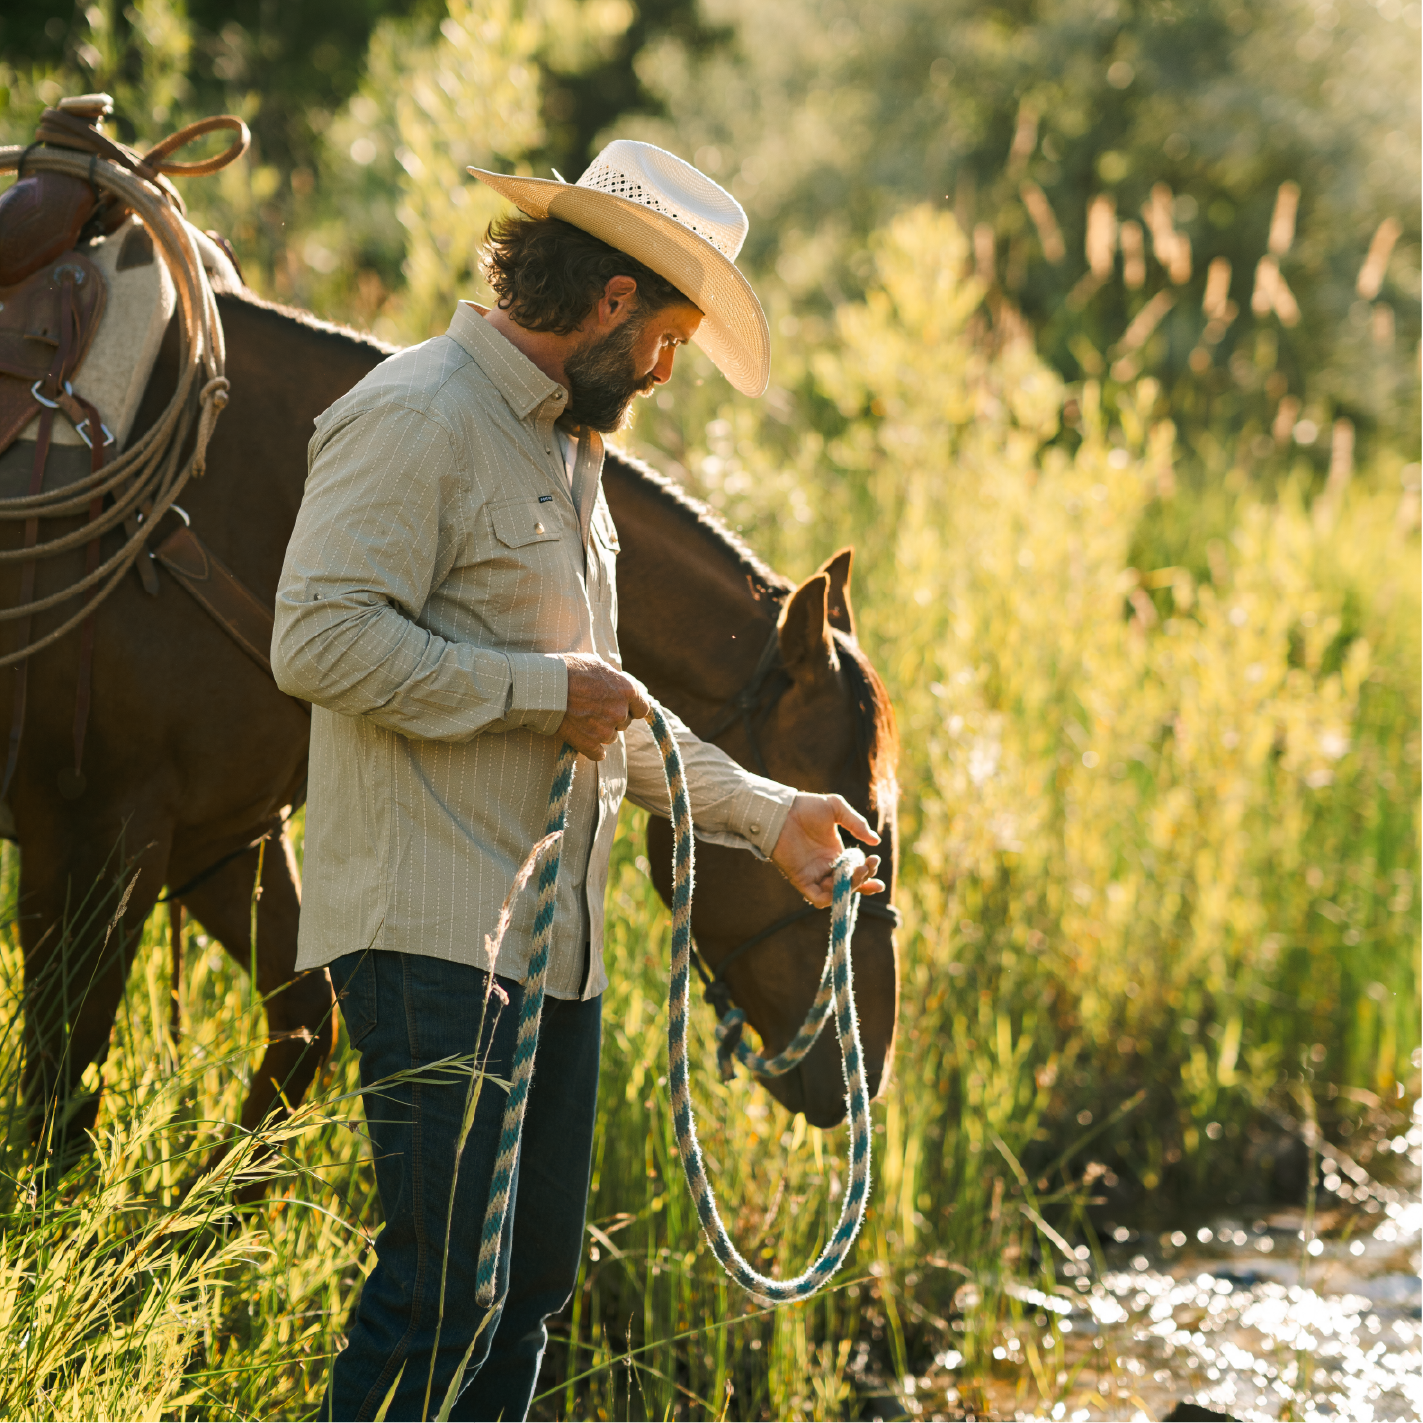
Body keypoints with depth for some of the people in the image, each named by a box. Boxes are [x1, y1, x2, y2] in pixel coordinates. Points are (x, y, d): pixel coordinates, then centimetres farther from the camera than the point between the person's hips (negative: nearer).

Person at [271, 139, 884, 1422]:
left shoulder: (565, 446, 21)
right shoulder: (416, 420, -11)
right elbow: (321, 639, -22)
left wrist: (766, 813, 25)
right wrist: (542, 689, -17)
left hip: (556, 934, 10)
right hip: (434, 929, -10)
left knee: (532, 1286, 10)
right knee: (448, 1285, -12)